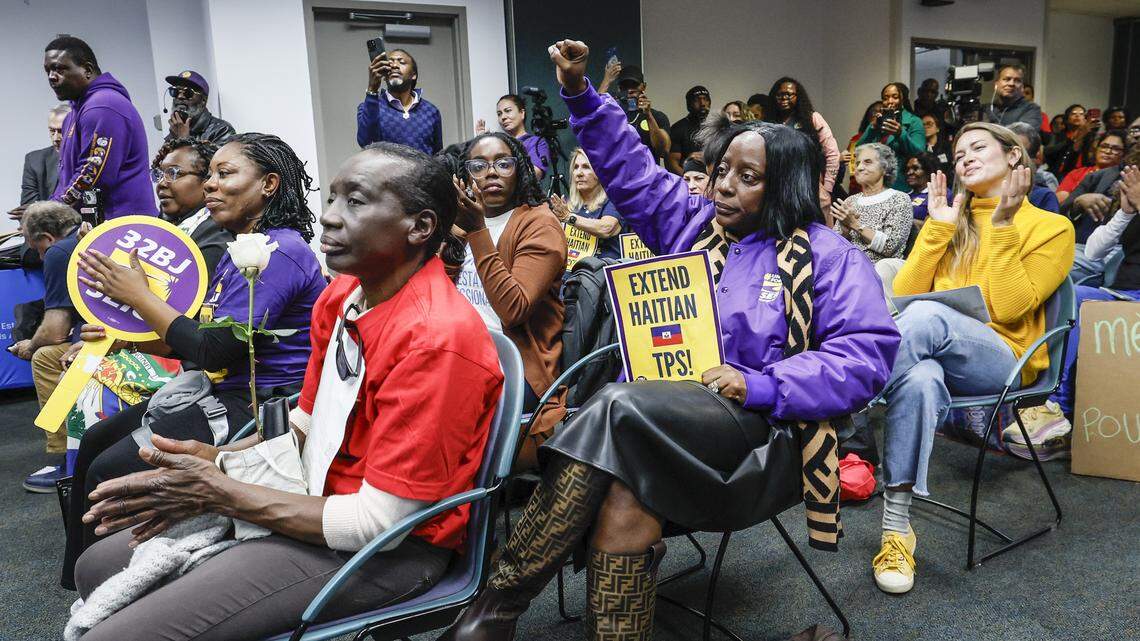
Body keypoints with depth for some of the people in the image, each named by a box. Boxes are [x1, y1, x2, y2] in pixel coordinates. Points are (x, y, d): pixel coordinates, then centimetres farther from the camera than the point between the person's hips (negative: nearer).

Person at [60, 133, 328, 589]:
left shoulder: (280, 252, -18)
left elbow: (214, 351, -21)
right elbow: (201, 341, 15)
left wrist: (138, 296, -10)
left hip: (260, 405, -11)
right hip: (223, 393, 11)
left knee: (111, 470, -13)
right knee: (96, 441, 16)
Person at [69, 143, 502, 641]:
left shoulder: (436, 338, -26)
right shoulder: (341, 295, 2)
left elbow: (378, 522, -24)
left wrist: (220, 493, -16)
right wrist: (215, 460, -5)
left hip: (392, 548, -8)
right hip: (317, 496, 8)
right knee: (98, 567, 14)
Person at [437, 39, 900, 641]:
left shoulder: (825, 255, 3)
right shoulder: (693, 221, 18)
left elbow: (869, 350, -8)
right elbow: (632, 169, 21)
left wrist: (765, 387, -18)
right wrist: (581, 94, 10)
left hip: (758, 431, -4)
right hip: (659, 420, 5)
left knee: (619, 405, -33)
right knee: (626, 494, -33)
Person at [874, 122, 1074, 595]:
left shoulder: (1050, 227, 9)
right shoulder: (952, 222, 21)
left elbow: (1009, 308, -7)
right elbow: (903, 294, 7)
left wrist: (1003, 227, -8)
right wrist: (939, 227, 4)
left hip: (1001, 358, -3)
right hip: (933, 354, 3)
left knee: (926, 315, -38)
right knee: (921, 379, -39)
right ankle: (897, 528, -38)